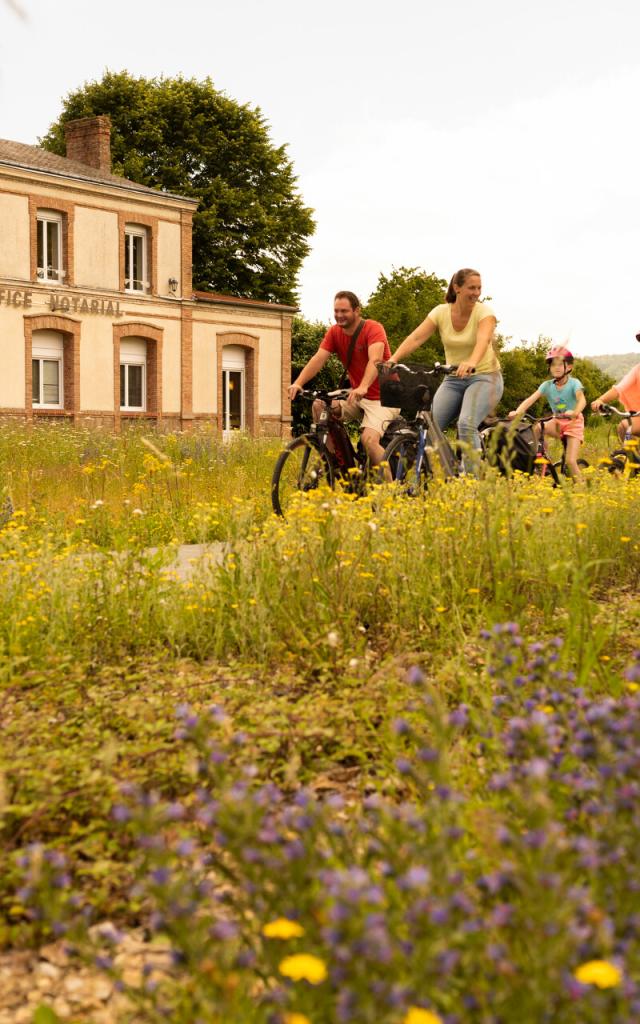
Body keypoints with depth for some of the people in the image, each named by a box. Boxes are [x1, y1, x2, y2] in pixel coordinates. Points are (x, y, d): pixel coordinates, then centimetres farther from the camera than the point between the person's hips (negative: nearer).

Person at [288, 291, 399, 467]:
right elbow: (318, 359, -11)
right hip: (356, 396, 6)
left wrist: (363, 387, -51)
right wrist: (298, 383, -29)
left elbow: (375, 359, -33)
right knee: (320, 406, -16)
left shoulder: (373, 328, -16)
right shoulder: (334, 332, 0)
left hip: (382, 398, -6)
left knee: (369, 439, -27)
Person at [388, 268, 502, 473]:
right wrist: (393, 359, -32)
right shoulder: (441, 312, -3)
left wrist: (471, 362, -53)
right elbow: (416, 337, -14)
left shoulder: (484, 312, -12)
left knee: (466, 424, -28)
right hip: (453, 380, 4)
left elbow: (483, 340, -32)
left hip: (484, 377, -4)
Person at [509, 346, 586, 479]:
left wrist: (575, 412, -54)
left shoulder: (574, 383, -14)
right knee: (535, 428, -26)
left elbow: (582, 400, -32)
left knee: (570, 461, -16)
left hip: (573, 423, -4)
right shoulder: (547, 385, -5)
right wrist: (517, 412, -36)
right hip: (557, 423, 4)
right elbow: (531, 399, -17)